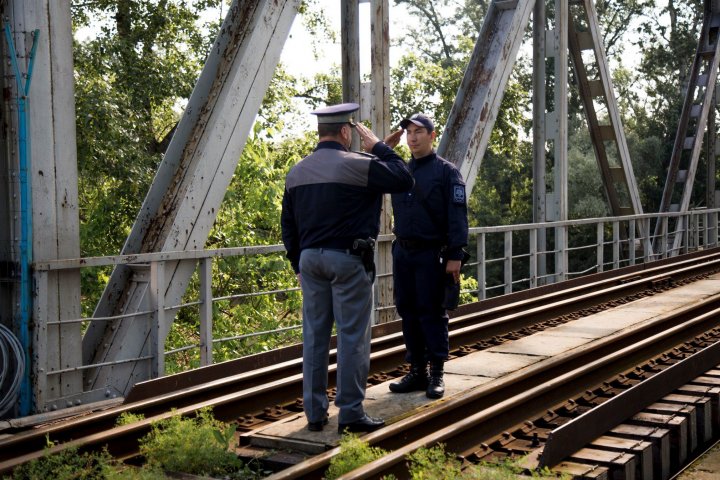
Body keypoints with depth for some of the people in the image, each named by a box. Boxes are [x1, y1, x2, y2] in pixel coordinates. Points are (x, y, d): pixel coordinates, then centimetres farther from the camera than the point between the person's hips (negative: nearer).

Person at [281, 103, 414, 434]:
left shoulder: (296, 173, 10)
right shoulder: (357, 165, -10)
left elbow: (288, 224, 14)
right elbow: (404, 180, -7)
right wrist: (377, 146, 2)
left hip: (310, 259, 6)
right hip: (348, 260, -6)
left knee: (314, 336, 9)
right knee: (352, 336, 0)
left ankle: (315, 413, 15)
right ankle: (351, 413, 2)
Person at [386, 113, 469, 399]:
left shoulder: (446, 171, -3)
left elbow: (458, 216, -9)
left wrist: (455, 255, -16)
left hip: (431, 254, -5)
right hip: (402, 252, 6)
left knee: (432, 313, -2)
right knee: (408, 312, 8)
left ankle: (437, 374, 6)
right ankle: (417, 372, 16)